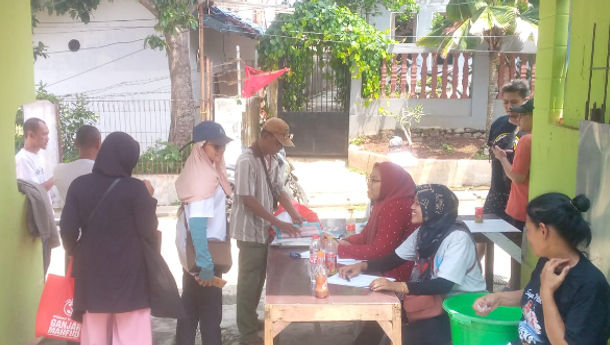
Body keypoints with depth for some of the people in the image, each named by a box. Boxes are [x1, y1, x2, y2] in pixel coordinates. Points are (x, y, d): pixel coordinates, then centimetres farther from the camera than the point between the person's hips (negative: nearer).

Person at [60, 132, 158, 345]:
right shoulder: (135, 188, -13)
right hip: (129, 276, -3)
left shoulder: (79, 185, -3)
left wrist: (78, 254, 15)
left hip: (92, 274, 3)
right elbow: (149, 232, -9)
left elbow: (67, 230, -4)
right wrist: (149, 200, 6)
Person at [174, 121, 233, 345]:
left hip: (194, 253, 9)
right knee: (210, 312, 2)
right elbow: (197, 223, -29)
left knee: (190, 308, 16)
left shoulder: (206, 171, 9)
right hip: (204, 253, -9)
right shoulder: (203, 177, -21)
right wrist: (206, 265, -30)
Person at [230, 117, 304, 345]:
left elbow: (278, 189, 13)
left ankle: (251, 320, 32)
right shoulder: (246, 161, -19)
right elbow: (248, 199, -23)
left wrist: (294, 214, -1)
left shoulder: (271, 160, 8)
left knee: (259, 278, 17)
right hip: (250, 231, -8)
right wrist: (278, 223, -23)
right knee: (249, 280, 1)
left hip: (264, 230, 8)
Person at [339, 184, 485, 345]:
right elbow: (394, 259, 7)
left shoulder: (458, 238, -21)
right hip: (437, 300, 7)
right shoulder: (423, 232, 4)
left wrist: (398, 286, -39)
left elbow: (444, 285, -29)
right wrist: (362, 266, -11)